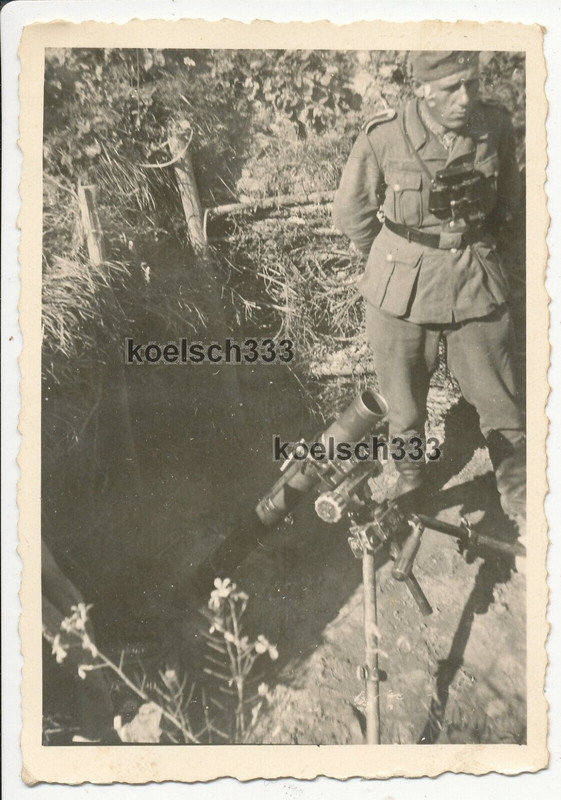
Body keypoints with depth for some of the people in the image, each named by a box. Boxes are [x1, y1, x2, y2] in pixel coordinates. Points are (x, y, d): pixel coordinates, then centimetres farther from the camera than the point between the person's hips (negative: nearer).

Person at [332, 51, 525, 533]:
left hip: (477, 286, 2)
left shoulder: (495, 127, -4)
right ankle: (409, 486, 38)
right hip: (402, 291, -2)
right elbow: (352, 212, 1)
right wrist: (398, 259, 10)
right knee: (404, 402, 12)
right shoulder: (383, 139, -13)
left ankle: (522, 506, 28)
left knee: (502, 404, 7)